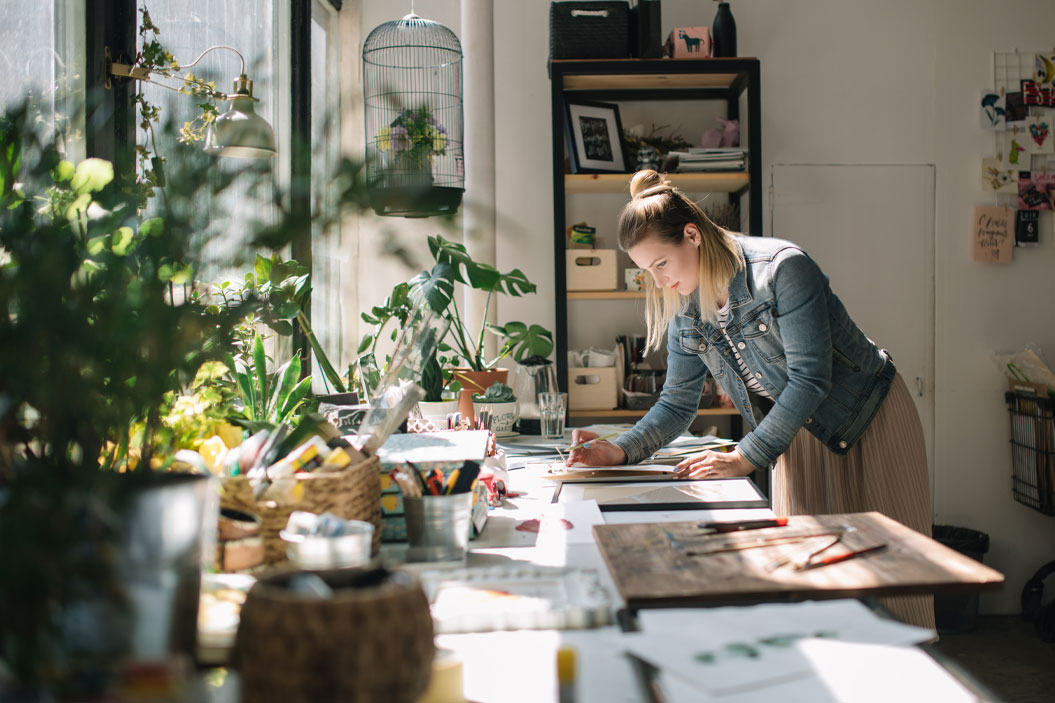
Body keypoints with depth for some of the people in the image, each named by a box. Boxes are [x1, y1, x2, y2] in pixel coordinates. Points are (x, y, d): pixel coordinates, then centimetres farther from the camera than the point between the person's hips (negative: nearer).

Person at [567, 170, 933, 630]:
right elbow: (677, 405, 2)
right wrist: (619, 451, -14)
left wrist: (745, 458, -29)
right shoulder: (684, 309, -4)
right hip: (799, 433, 6)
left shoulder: (781, 267, -24)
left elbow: (811, 379, -27)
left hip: (869, 422, -5)